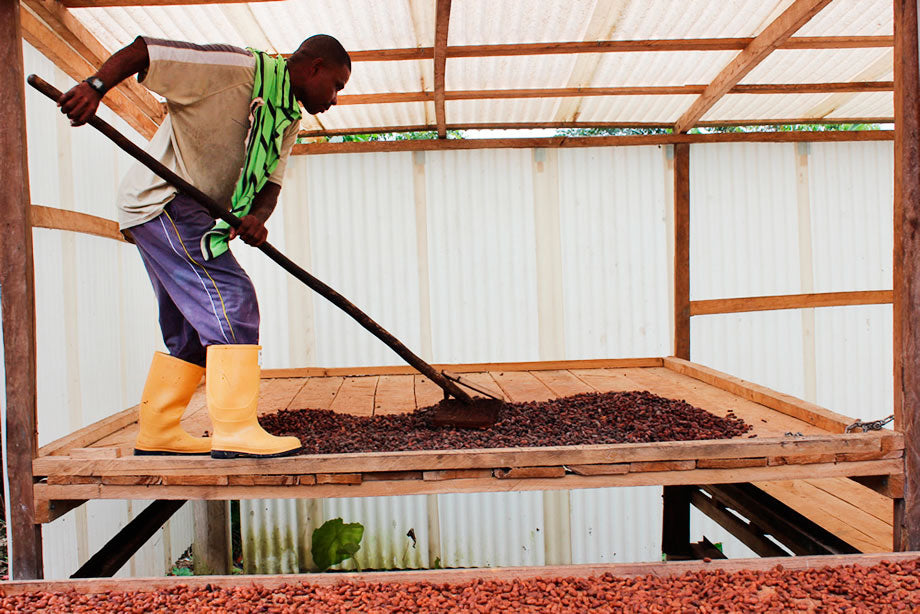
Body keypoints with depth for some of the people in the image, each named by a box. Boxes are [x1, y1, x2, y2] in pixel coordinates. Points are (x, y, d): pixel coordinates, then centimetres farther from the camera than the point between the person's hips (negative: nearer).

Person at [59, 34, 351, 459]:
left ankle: (157, 432, 20)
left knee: (194, 327, 11)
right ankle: (235, 431, -17)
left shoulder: (289, 118, 13)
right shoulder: (238, 68, -13)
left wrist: (257, 217, -15)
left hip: (196, 215, 10)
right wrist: (95, 86, -30)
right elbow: (142, 51, -15)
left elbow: (271, 180, 6)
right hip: (163, 200, -10)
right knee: (231, 301, -17)